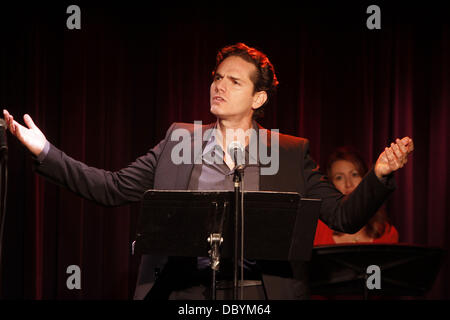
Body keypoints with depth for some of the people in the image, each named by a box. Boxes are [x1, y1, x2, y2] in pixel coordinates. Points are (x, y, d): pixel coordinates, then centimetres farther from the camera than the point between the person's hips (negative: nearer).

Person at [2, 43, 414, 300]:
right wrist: (46, 152, -3)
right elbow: (114, 188, 7)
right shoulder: (180, 139, 9)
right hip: (184, 290, 1)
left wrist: (379, 175, -17)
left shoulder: (292, 152, 5)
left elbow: (344, 217, 1)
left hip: (261, 292, -1)